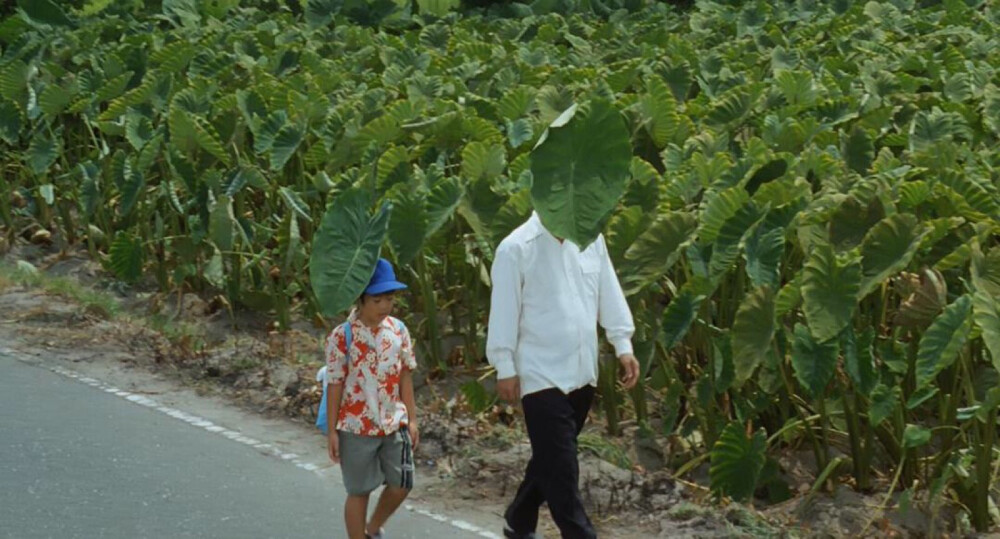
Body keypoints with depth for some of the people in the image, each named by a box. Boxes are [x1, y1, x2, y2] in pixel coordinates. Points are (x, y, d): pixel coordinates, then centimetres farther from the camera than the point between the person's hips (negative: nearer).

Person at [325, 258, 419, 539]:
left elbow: (405, 376, 7)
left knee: (401, 485, 11)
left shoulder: (398, 331, 0)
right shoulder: (341, 336, -13)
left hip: (394, 424, 4)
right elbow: (335, 386, -8)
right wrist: (332, 431, -7)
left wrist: (411, 419, 7)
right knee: (359, 491, 6)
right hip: (356, 427, -4)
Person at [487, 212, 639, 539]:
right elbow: (504, 310, -10)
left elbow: (610, 295, 11)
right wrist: (505, 367, -10)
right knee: (561, 466, -8)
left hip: (582, 372, 7)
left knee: (551, 458, 18)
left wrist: (623, 345, 5)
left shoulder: (591, 240, 6)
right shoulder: (517, 248, -11)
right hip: (541, 375, -7)